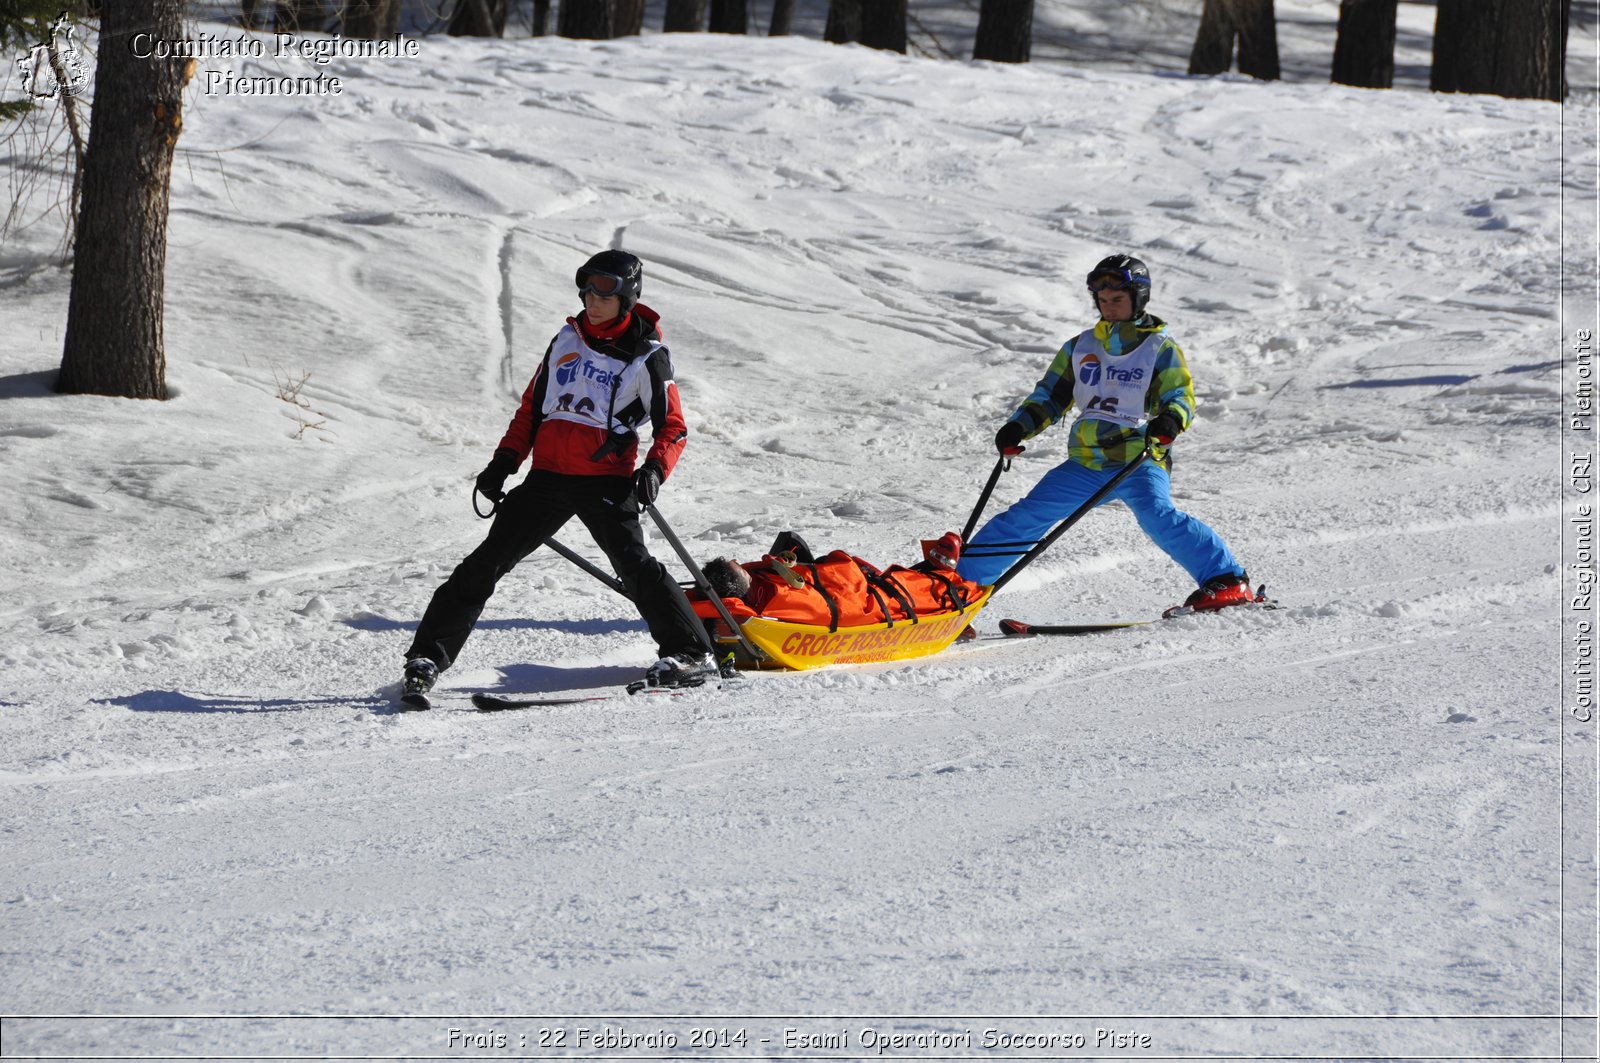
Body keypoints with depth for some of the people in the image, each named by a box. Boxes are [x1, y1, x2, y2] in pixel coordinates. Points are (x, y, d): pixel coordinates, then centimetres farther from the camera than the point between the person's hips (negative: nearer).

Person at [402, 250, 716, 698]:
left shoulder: (646, 357, 0)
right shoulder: (567, 340, 15)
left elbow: (673, 426, 0)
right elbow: (532, 406, 21)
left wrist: (654, 468, -19)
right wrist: (505, 460, 11)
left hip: (605, 481, -4)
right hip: (548, 475, 4)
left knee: (635, 565, -19)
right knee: (486, 562, 0)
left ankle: (690, 653, -10)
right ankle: (429, 655, 4)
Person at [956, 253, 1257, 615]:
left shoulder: (1160, 347, 5)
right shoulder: (1080, 347, 17)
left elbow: (1182, 396, -3)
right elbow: (1050, 396, 20)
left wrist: (1170, 419, -27)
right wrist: (1019, 426, 2)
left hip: (1140, 463, -4)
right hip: (1085, 464, 4)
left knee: (1157, 516, -31)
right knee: (1026, 518, -4)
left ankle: (1226, 581, -29)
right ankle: (961, 580, 4)